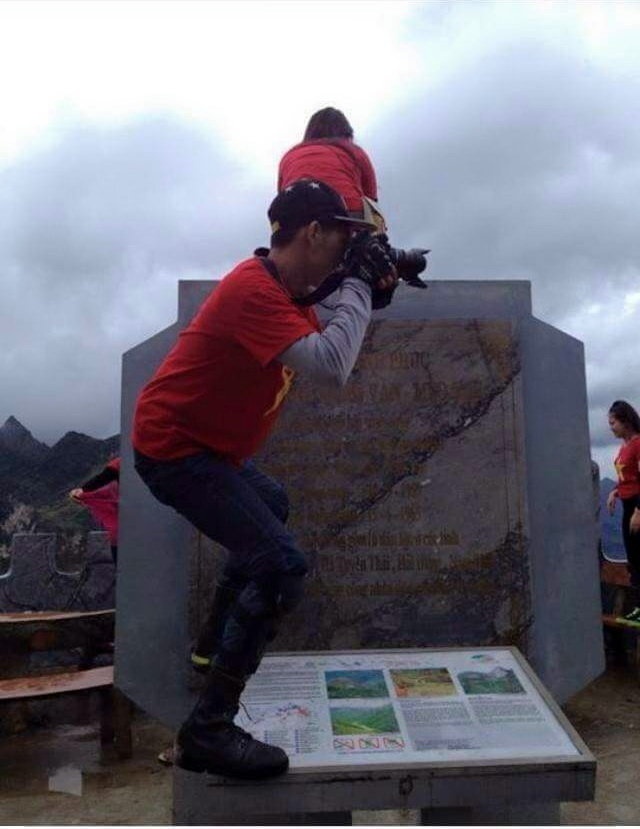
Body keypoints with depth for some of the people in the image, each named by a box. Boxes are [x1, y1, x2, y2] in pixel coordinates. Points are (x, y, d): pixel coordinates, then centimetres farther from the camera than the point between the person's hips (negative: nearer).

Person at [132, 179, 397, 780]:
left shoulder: (288, 290, 9)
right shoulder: (255, 290, -23)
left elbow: (331, 352, 14)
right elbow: (332, 366, -34)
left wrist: (370, 293, 2)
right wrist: (357, 285, -20)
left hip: (206, 444, 11)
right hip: (174, 448, -11)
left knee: (269, 507, 31)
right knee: (283, 567, -18)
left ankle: (216, 643, 42)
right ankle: (207, 731, -8)